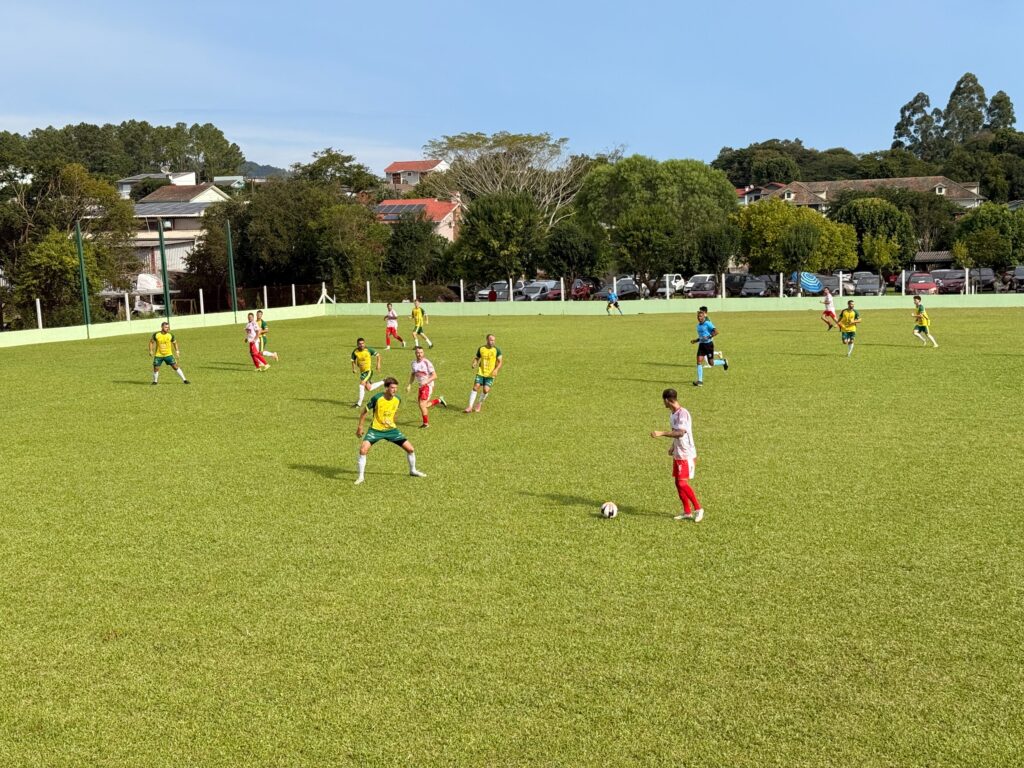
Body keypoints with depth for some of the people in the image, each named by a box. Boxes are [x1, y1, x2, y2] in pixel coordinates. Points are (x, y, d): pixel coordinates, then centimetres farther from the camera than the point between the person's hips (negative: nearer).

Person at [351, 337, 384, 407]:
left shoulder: (369, 349, -12)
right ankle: (383, 383, 35)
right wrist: (354, 369, -5)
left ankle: (359, 403, -14)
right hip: (362, 371, 6)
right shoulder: (355, 352, -3)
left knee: (362, 384, -21)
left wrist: (378, 364, -10)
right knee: (368, 389, 10)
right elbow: (353, 361, 11)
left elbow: (378, 355, -1)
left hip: (368, 370, -5)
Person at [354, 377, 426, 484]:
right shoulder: (377, 398, -21)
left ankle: (413, 471, 26)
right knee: (363, 449, -24)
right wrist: (360, 427, -4)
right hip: (376, 429, -4)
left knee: (410, 448, 0)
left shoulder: (397, 399, -8)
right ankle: (361, 477, -8)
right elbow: (365, 411, -7)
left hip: (391, 429, 4)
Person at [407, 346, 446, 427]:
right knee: (424, 406, 12)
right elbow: (413, 374, 21)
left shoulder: (427, 363, -14)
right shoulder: (414, 363, 6)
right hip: (421, 387, 7)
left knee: (422, 404, -12)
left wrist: (426, 382, -27)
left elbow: (434, 376, -16)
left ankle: (426, 423, 3)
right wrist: (409, 385, 10)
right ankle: (439, 400, 34)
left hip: (428, 386, -7)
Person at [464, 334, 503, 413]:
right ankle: (470, 407, -1)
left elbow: (500, 362, -4)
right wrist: (474, 363, -7)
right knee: (475, 388, -9)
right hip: (480, 372, 2)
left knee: (486, 390, -11)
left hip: (490, 375, -2)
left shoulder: (497, 350, -4)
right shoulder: (481, 349, 3)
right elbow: (477, 358, 16)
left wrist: (496, 370, -20)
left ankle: (480, 404, 18)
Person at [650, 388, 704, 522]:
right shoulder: (672, 414, 11)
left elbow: (680, 433, -30)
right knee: (678, 483, 9)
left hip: (686, 455, -9)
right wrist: (673, 447, 18)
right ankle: (687, 512, 16)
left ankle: (698, 508, 3)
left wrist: (661, 433, -32)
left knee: (683, 483, -11)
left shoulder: (682, 413, -19)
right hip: (677, 454, 9)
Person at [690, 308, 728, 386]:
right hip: (701, 345, 7)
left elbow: (716, 332, -21)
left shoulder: (708, 323, -13)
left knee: (711, 363, 1)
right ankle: (700, 381, -6)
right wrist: (695, 340, 10)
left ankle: (724, 361, 32)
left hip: (709, 344, -6)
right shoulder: (698, 325, 11)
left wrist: (708, 337, -28)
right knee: (699, 361, -7)